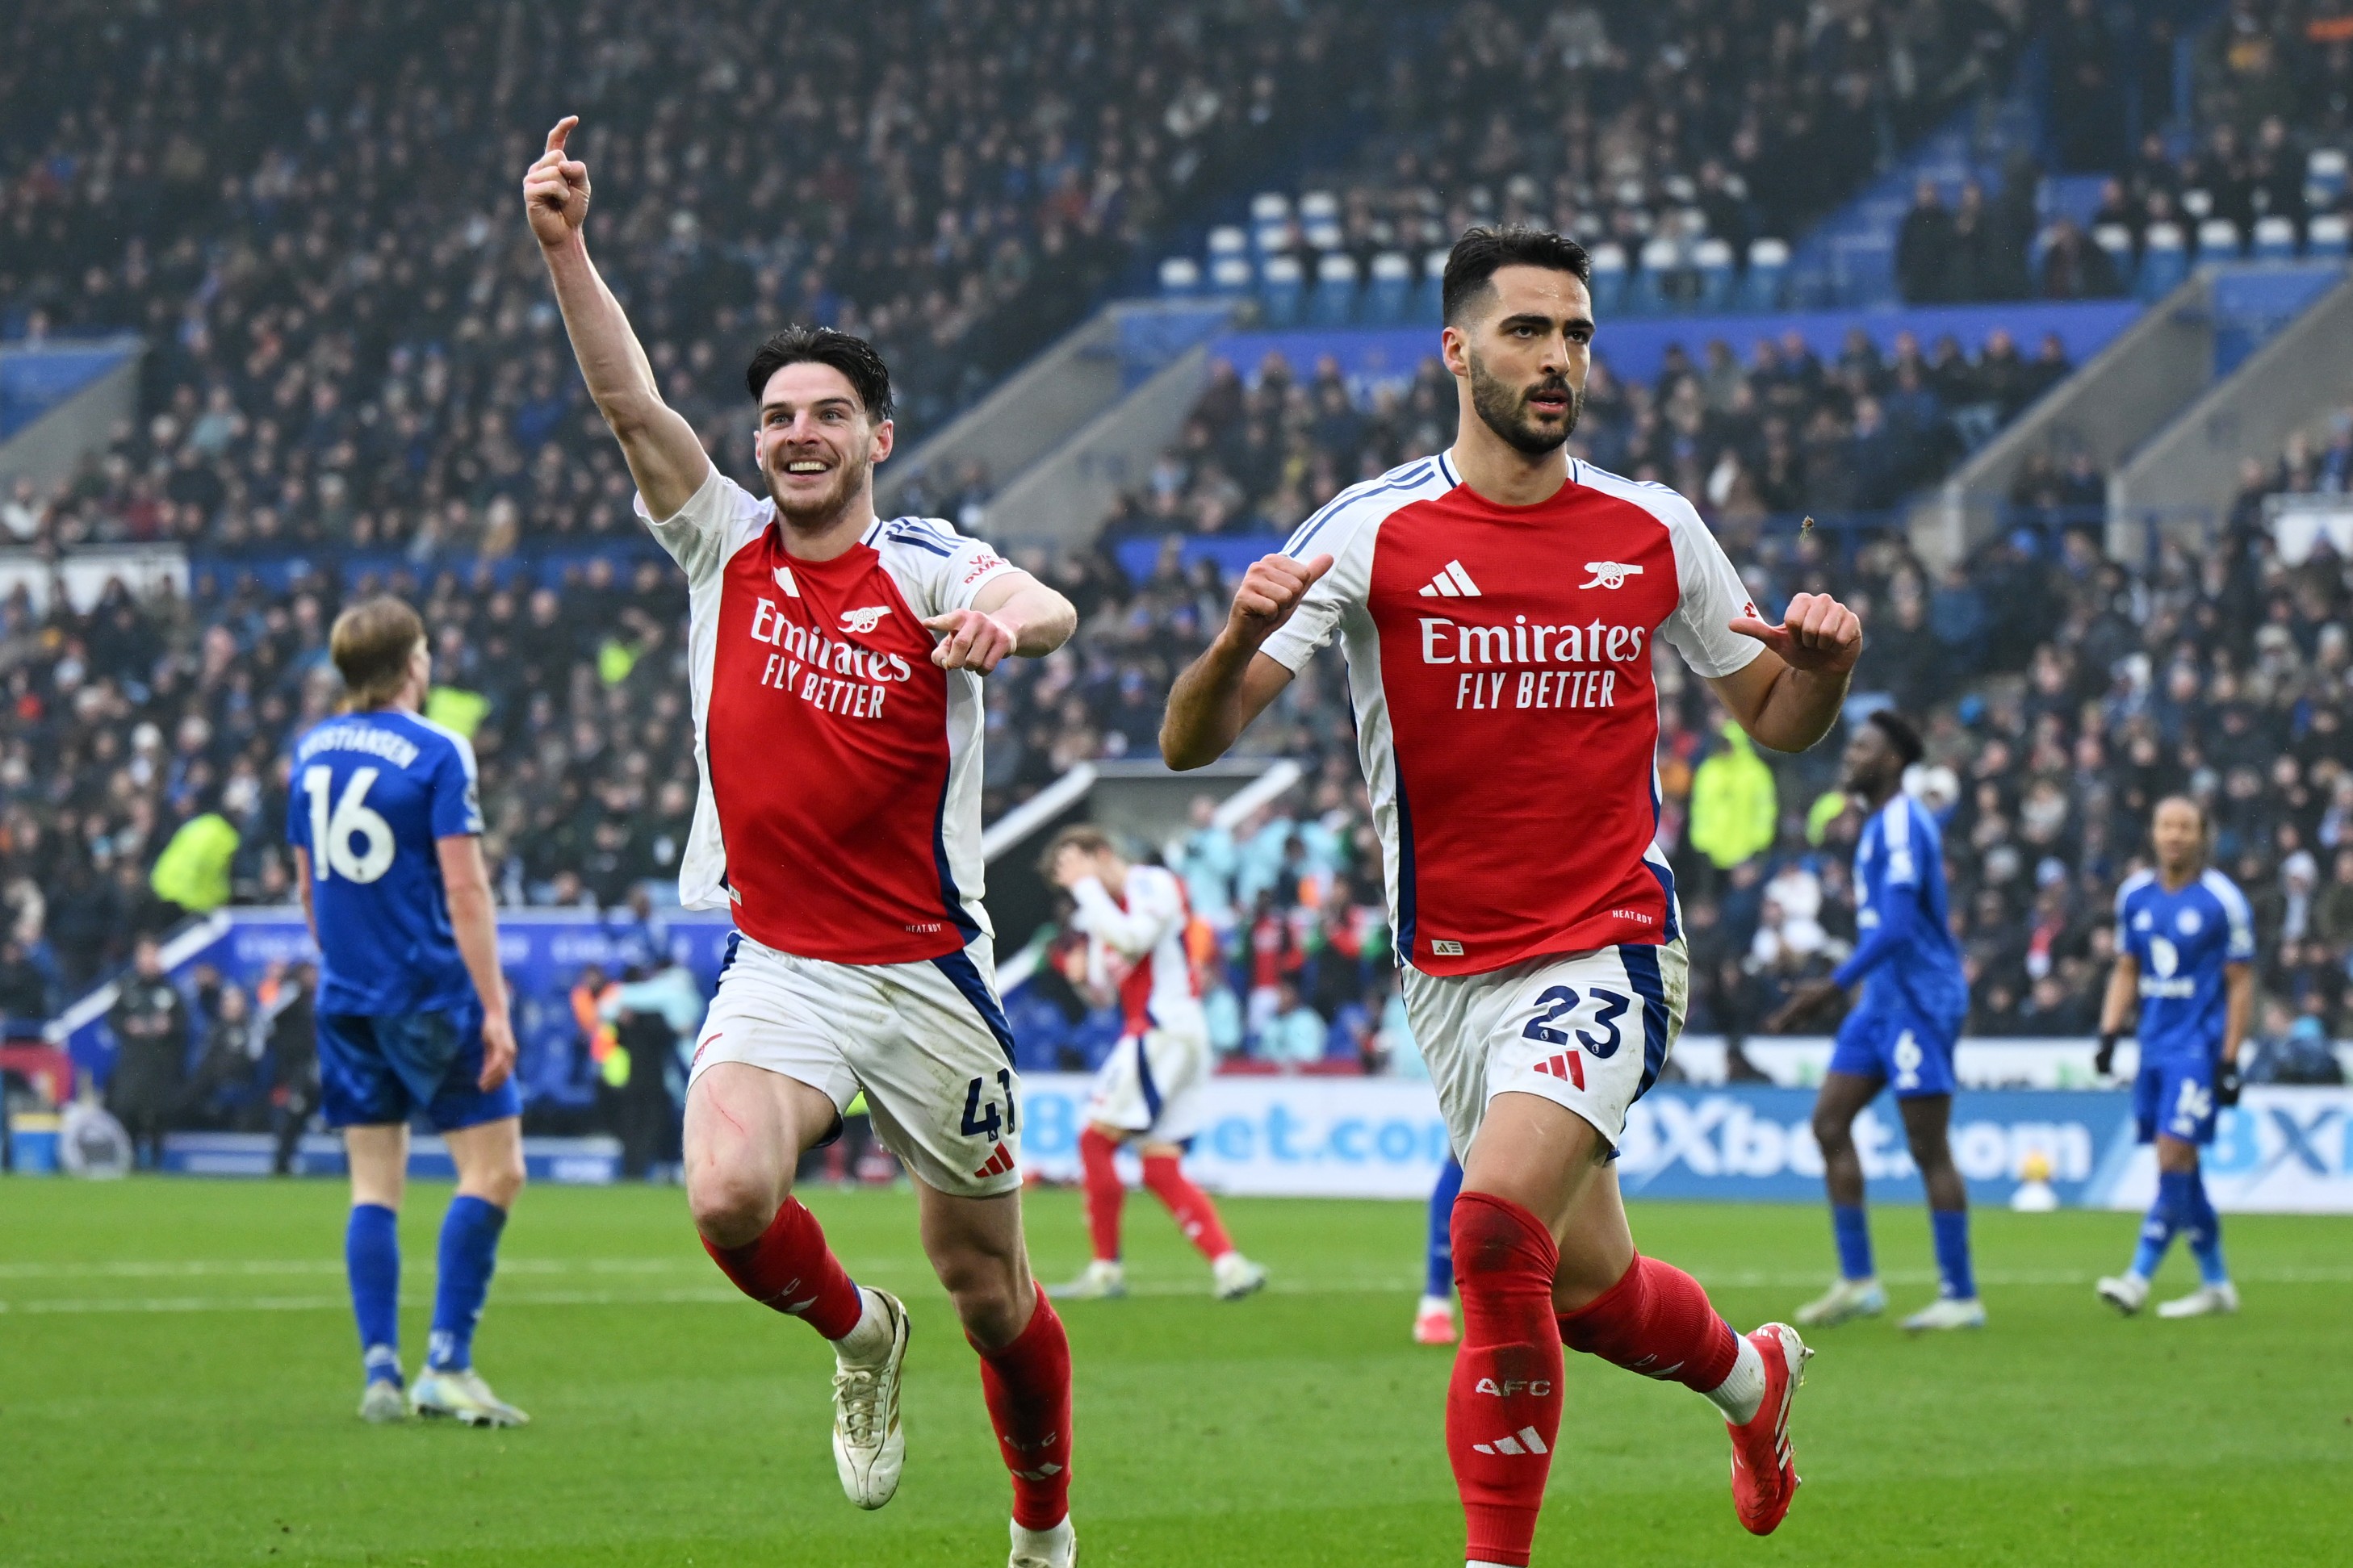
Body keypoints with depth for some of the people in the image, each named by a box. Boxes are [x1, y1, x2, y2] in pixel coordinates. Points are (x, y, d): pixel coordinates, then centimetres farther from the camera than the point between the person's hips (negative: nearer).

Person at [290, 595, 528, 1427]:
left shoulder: (311, 751, 9)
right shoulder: (436, 753, -10)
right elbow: (463, 887, -14)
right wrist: (494, 1009, -14)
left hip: (346, 999, 6)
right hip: (430, 996, -6)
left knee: (374, 1184, 8)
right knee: (493, 1169, -1)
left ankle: (379, 1373, 2)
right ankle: (446, 1366, -8)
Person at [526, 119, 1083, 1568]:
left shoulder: (929, 569, -7)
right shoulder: (726, 545, 3)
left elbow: (1045, 611, -28)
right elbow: (630, 399, -9)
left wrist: (1009, 617, -52)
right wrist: (565, 248, -22)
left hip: (930, 978, -2)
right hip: (779, 970, 2)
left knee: (992, 1293, 7)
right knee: (728, 1199, -26)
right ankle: (855, 1332, 7)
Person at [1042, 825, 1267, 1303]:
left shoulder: (1152, 884, -6)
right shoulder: (1111, 906, 21)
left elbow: (1131, 939, -23)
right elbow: (1102, 987, 23)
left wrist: (1087, 886, -15)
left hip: (1165, 1027, -10)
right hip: (1149, 1034, 10)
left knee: (1097, 1139, -9)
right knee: (1161, 1170, 4)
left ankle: (1106, 1268, -6)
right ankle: (1228, 1264, -3)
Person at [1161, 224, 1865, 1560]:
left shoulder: (1656, 532, 1)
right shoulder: (1373, 532, -5)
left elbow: (1777, 721, 14)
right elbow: (1192, 742, -10)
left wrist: (1822, 667, -9)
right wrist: (1238, 640, -31)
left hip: (1610, 948, -2)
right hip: (1451, 970, 2)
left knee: (1498, 1228, -24)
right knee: (1585, 1288, 11)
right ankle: (1754, 1374, 45)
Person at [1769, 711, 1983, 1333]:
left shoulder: (1902, 824, -16)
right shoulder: (1880, 823, 15)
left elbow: (1897, 927, -25)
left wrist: (1834, 986, -30)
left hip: (1918, 998, -10)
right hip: (1884, 1000, 10)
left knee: (1928, 1148, -6)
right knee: (1829, 1122, 5)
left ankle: (1961, 1297, -1)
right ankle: (1857, 1282, 7)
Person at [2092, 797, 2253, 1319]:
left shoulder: (2222, 900, -6)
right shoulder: (2135, 895, 9)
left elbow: (2240, 984, -4)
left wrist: (2230, 1061, -9)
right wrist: (2110, 1031, 4)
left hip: (2199, 1047, -6)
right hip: (2155, 1047, 6)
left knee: (2174, 1158, -13)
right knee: (2179, 1170, 6)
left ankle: (2139, 1277, -15)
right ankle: (2216, 1284, 15)